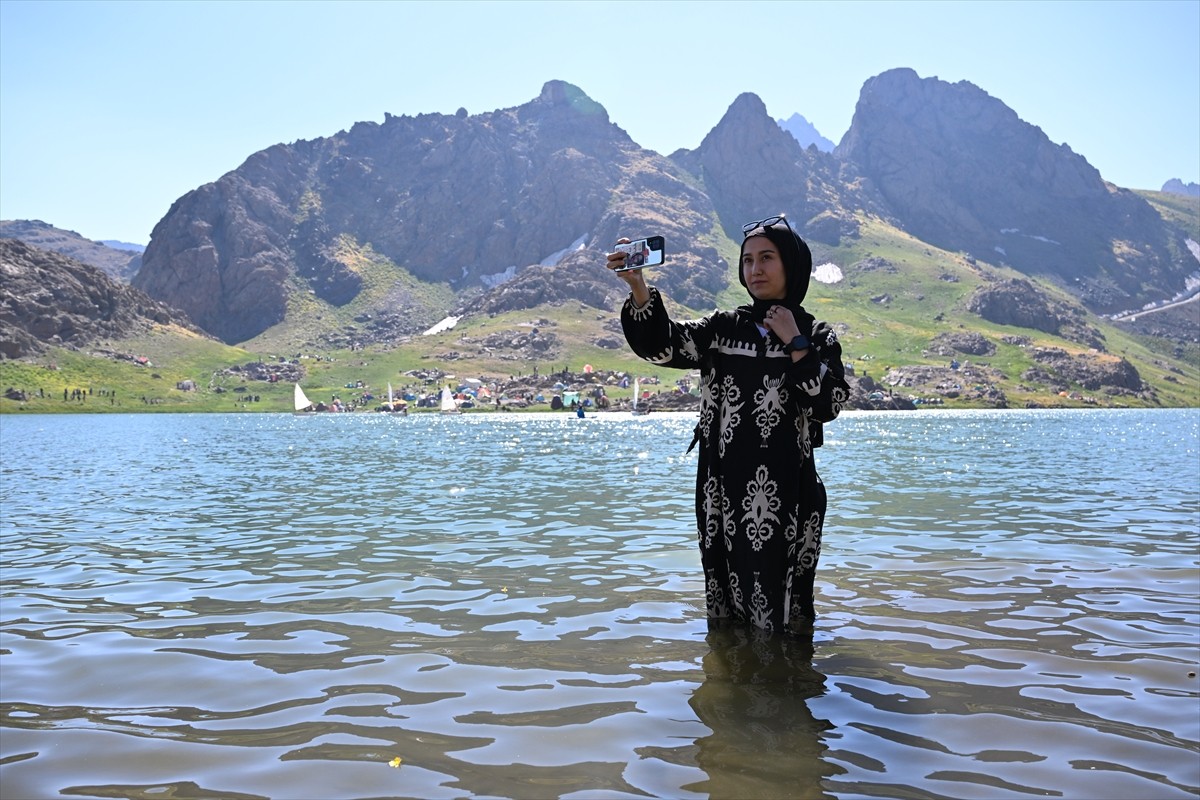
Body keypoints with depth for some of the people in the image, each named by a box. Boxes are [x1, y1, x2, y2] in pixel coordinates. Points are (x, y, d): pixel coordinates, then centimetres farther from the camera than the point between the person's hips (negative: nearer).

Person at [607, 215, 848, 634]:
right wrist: (638, 286, -23)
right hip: (724, 490, 2)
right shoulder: (722, 327, 9)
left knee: (778, 607, 1)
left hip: (785, 493, -2)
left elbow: (828, 405, -8)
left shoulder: (817, 336, 5)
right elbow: (663, 345, -8)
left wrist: (795, 344, -8)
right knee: (728, 610, 9)